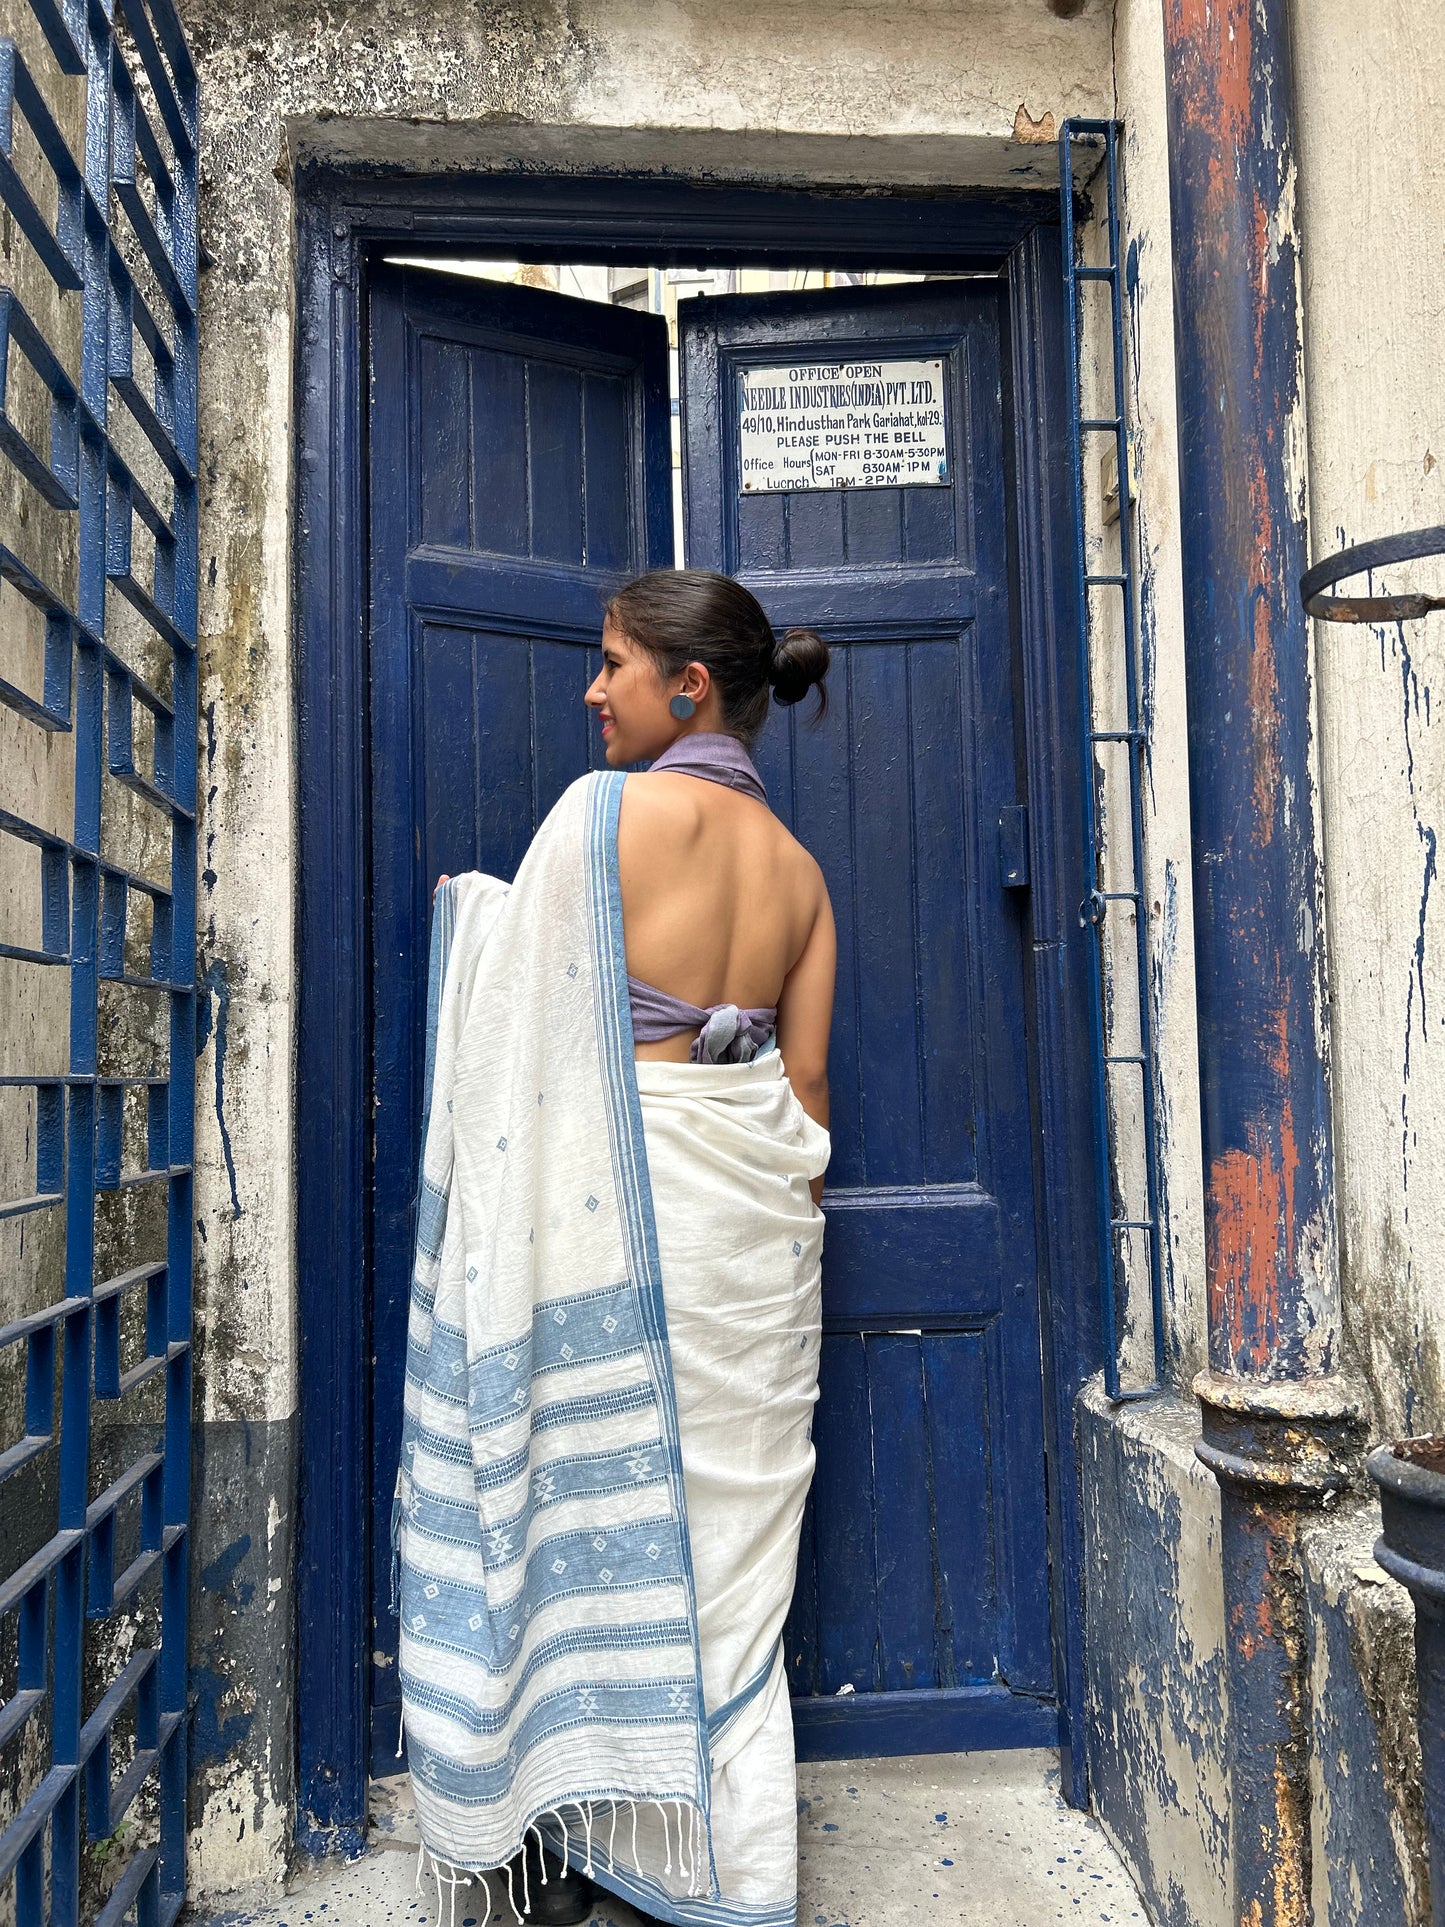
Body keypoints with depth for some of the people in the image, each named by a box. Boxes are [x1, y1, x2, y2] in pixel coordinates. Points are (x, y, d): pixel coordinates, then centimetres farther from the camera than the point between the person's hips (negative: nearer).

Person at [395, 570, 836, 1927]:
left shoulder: (603, 809, -10)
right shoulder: (796, 864, 7)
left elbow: (518, 1015, -5)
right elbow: (805, 1084, 8)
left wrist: (465, 908, 14)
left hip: (619, 1197, -5)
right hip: (754, 1213, 6)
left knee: (590, 1504, 8)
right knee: (726, 1529, 13)